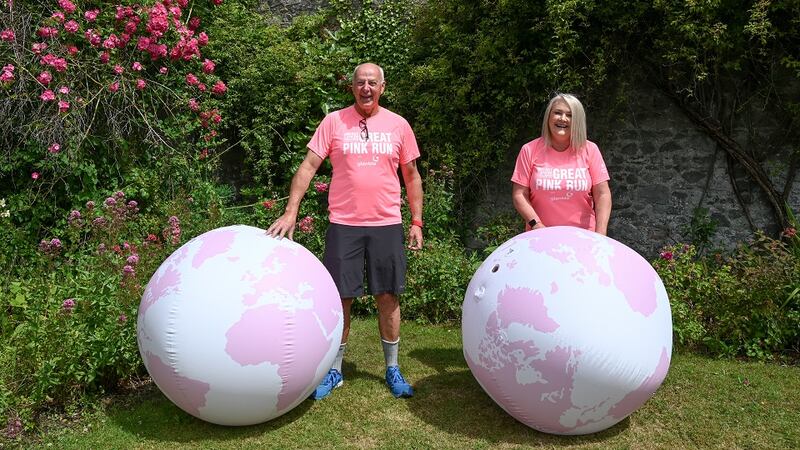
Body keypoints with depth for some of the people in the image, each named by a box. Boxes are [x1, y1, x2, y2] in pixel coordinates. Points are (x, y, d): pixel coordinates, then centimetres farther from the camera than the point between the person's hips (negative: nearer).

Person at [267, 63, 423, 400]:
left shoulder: (398, 125, 6)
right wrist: (290, 211, -10)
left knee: (388, 297, 6)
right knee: (340, 298, 4)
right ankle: (334, 370, 21)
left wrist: (417, 222, 6)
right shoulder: (334, 122, 2)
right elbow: (308, 166, -1)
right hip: (343, 224, -1)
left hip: (387, 224, 1)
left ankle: (392, 369, 23)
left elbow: (412, 176, 10)